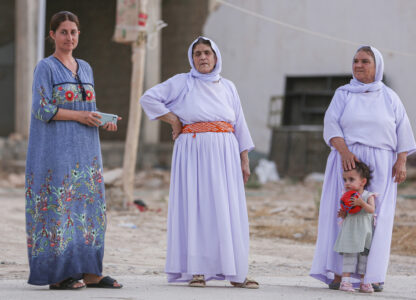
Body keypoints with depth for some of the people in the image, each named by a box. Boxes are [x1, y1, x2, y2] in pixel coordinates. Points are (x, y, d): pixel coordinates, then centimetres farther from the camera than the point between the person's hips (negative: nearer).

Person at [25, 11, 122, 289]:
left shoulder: (85, 68, 16)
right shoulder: (45, 68, -4)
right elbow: (41, 109, -12)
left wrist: (104, 121, 0)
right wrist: (79, 115, -17)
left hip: (85, 151, 7)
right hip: (56, 149, -7)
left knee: (88, 208, 4)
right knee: (59, 206, -7)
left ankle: (90, 273, 8)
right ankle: (56, 274, -4)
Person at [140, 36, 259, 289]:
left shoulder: (228, 87, 16)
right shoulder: (182, 83, 6)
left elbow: (240, 125, 16)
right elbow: (148, 98, 3)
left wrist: (244, 161, 10)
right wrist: (173, 120, -2)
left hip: (225, 154, 3)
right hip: (193, 152, -3)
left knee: (228, 210, 0)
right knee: (195, 206, -6)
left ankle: (235, 271, 2)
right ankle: (196, 270, -5)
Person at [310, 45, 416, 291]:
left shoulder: (389, 97, 8)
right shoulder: (343, 94, 6)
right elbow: (331, 124, -4)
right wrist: (344, 151, -19)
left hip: (380, 166, 0)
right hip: (348, 161, 0)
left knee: (376, 216, -4)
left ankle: (373, 275, -1)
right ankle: (338, 273, -5)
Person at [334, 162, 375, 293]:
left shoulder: (368, 196, -5)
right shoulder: (346, 197, 4)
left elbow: (371, 209, -21)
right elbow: (347, 214, 12)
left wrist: (361, 203, -34)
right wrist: (343, 214, -10)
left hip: (364, 232, -1)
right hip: (349, 231, 1)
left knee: (364, 256, 6)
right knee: (348, 255, -4)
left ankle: (364, 282, 14)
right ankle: (345, 281, -4)